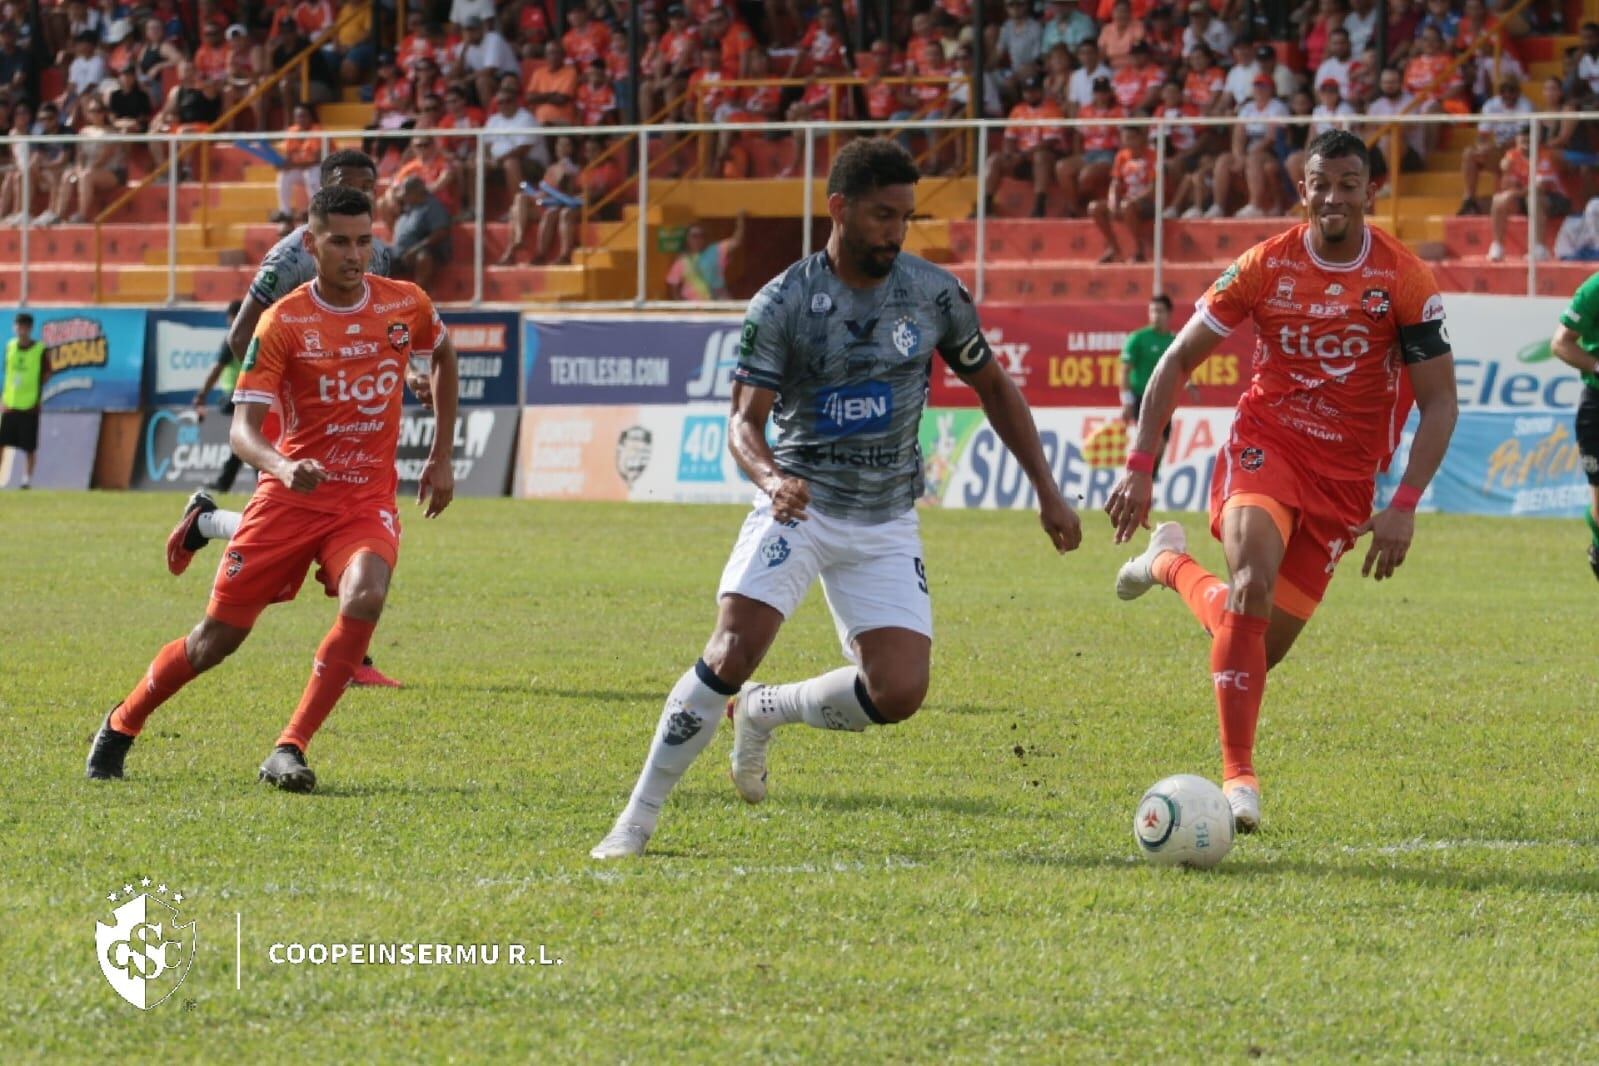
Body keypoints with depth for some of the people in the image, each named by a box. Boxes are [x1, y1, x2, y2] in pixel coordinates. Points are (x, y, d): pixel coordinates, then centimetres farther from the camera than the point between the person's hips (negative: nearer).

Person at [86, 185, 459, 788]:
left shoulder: (406, 305, -1)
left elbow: (443, 355, 22)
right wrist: (282, 466, -38)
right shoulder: (283, 322, -10)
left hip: (367, 500, 1)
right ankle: (122, 725, 29)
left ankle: (289, 752, -24)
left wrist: (442, 457, 19)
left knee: (364, 597, -30)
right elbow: (243, 427, -16)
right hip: (290, 498, -1)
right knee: (219, 636, 2)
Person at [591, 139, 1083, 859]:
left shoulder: (934, 294, -1)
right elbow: (745, 422, -12)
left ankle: (764, 712, 16)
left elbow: (993, 388, 12)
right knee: (733, 650, -22)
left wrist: (1047, 492, 8)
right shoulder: (781, 304, -10)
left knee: (898, 693, -12)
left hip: (886, 524, 3)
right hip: (800, 505, -3)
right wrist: (771, 478, -34)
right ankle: (638, 818, -10)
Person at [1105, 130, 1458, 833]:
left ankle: (1172, 565, 33)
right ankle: (1239, 777, -24)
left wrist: (1404, 505, -16)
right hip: (1265, 443, -1)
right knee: (1254, 582, -30)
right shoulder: (1265, 266, -5)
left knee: (1265, 642, 1)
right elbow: (1178, 360, 4)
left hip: (1345, 472, 1)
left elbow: (1439, 401, -5)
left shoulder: (1404, 280, -8)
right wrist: (1139, 466, -4)